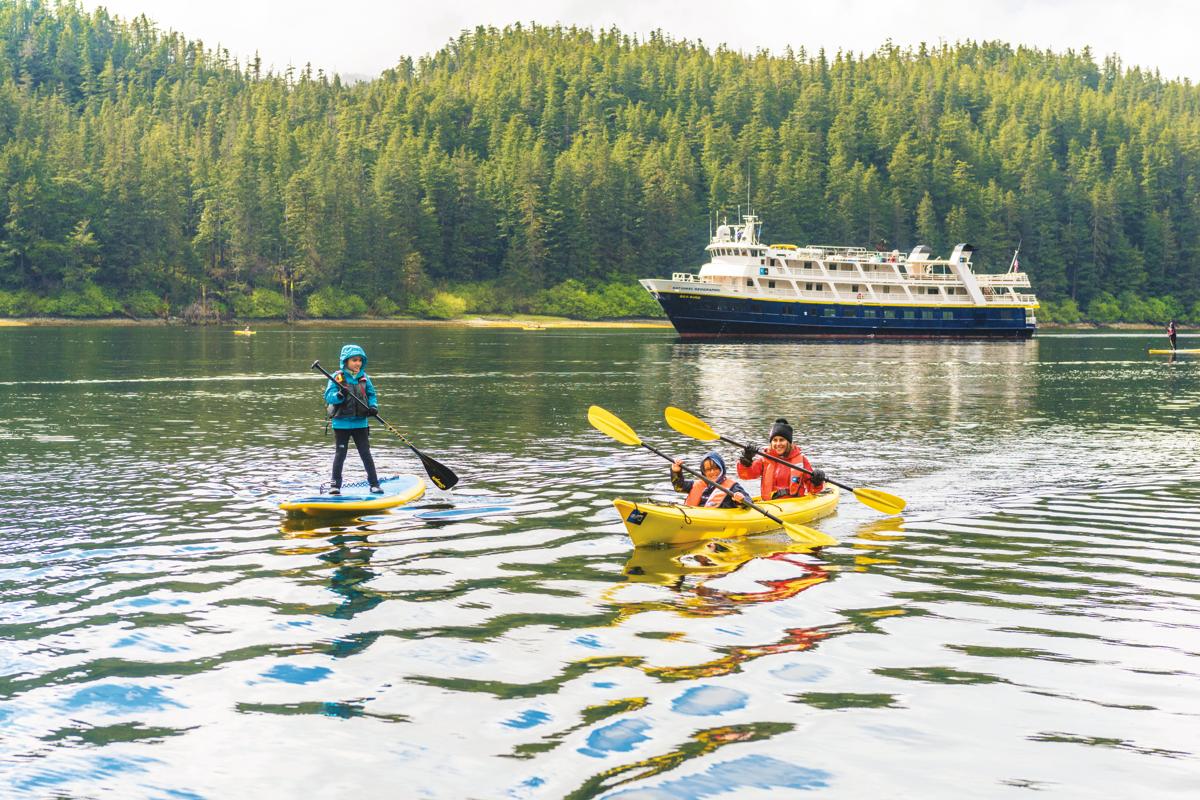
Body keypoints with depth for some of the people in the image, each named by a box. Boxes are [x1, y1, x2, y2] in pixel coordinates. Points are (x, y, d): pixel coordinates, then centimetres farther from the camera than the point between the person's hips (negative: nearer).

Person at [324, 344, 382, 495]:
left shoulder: (364, 377, 5)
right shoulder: (338, 377, -7)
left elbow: (371, 394, 13)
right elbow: (328, 396, -12)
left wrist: (373, 407, -6)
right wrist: (339, 395, -31)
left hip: (360, 423, 3)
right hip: (341, 423, -3)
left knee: (366, 454, 4)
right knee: (340, 454, 4)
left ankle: (374, 484, 10)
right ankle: (335, 485, 15)